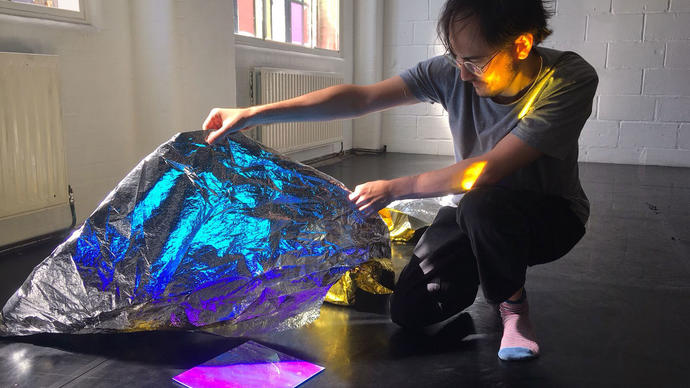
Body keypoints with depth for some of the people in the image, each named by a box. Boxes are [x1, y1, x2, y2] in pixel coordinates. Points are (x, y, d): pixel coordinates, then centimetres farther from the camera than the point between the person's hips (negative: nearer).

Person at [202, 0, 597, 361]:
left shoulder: (571, 80, -27)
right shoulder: (454, 70, -16)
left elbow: (488, 170, -33)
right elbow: (359, 98, -19)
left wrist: (393, 189, -25)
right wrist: (251, 115, -23)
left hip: (549, 214, -3)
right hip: (477, 211, 4)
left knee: (482, 206, -38)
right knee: (410, 311, -9)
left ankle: (513, 305, -6)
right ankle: (493, 269, 20)